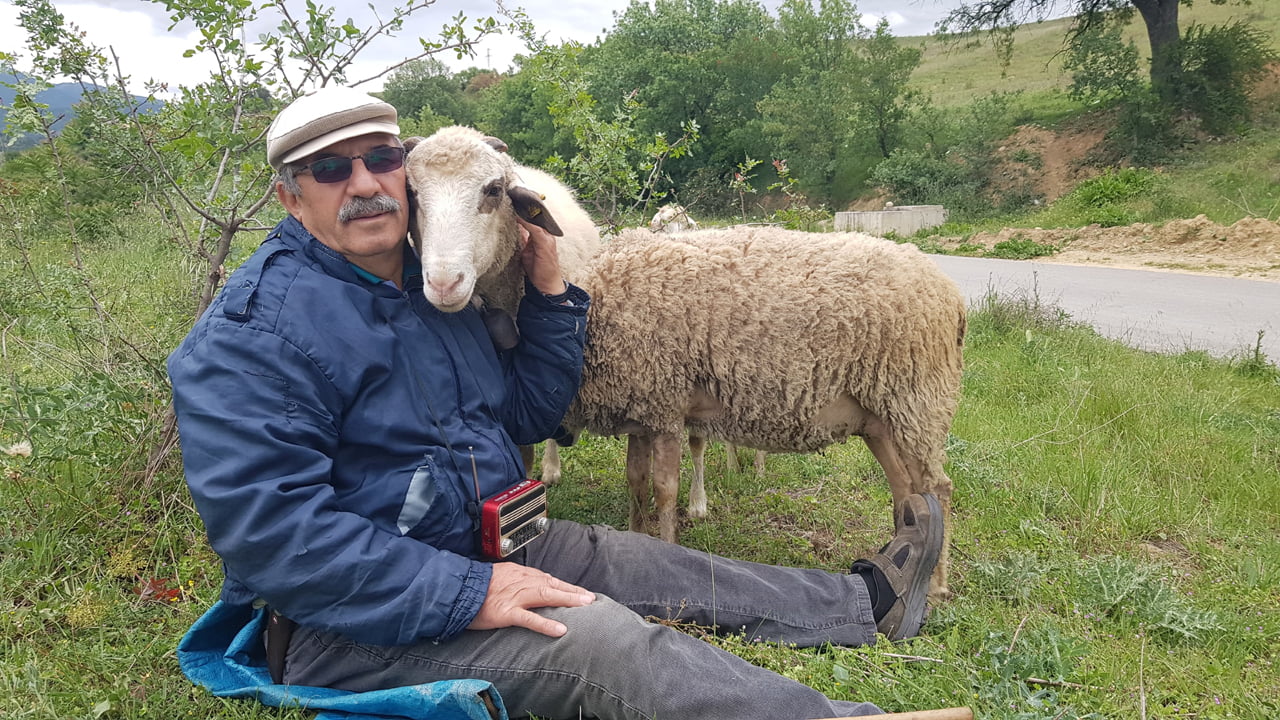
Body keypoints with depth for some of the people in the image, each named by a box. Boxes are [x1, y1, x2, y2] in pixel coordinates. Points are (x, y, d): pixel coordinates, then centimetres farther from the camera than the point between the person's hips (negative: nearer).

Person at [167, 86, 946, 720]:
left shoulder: (429, 284, 8)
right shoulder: (254, 330, -19)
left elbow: (527, 414, 12)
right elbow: (271, 527, -27)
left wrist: (549, 293, -1)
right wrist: (467, 594, -29)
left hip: (481, 545, 9)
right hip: (352, 617, -8)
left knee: (660, 567, 9)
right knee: (606, 640, -25)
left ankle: (870, 602, 21)